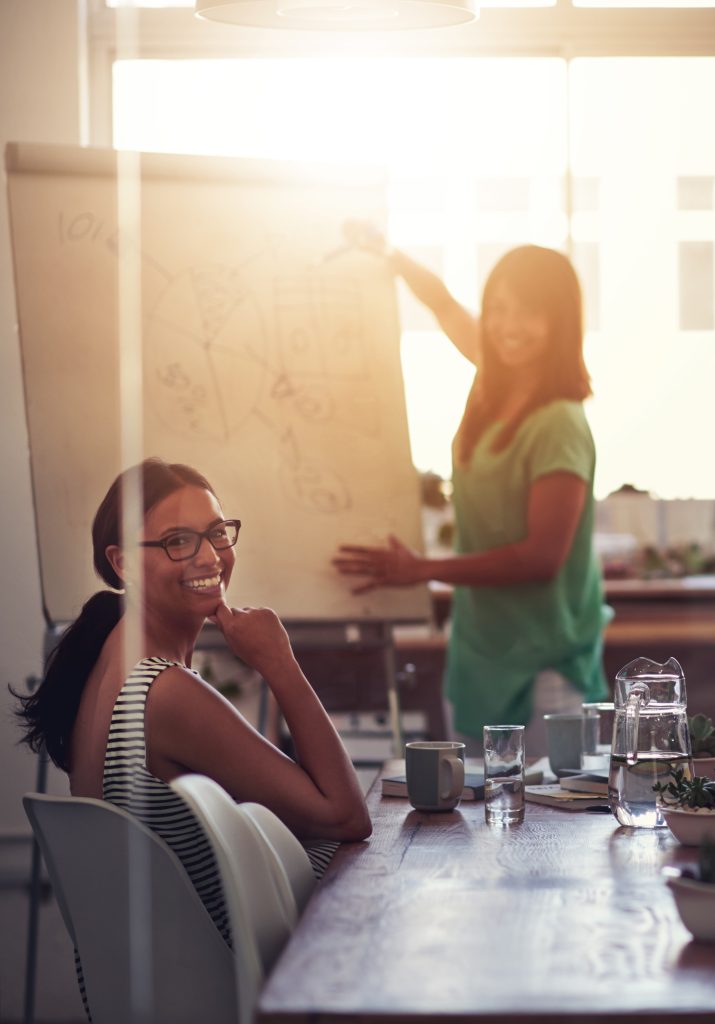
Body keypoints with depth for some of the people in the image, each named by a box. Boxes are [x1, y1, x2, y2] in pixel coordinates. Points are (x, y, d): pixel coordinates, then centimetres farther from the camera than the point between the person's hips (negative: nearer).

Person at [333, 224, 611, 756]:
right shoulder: (498, 380, 1)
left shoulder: (559, 425, -22)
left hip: (544, 658, -8)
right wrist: (387, 252, 17)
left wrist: (423, 570, -22)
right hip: (484, 638, 8)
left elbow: (542, 556, -25)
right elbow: (445, 303, 21)